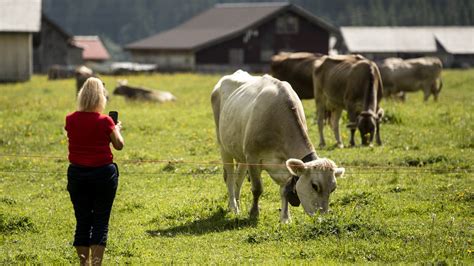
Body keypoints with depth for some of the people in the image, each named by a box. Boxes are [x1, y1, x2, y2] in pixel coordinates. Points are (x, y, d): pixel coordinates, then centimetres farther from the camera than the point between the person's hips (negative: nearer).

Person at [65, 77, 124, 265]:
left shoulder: (71, 120, -4)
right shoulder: (104, 121, -12)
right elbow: (119, 145, -3)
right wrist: (117, 129, 16)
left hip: (77, 174, 3)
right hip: (103, 174, -3)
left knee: (82, 221, 11)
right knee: (101, 222, 4)